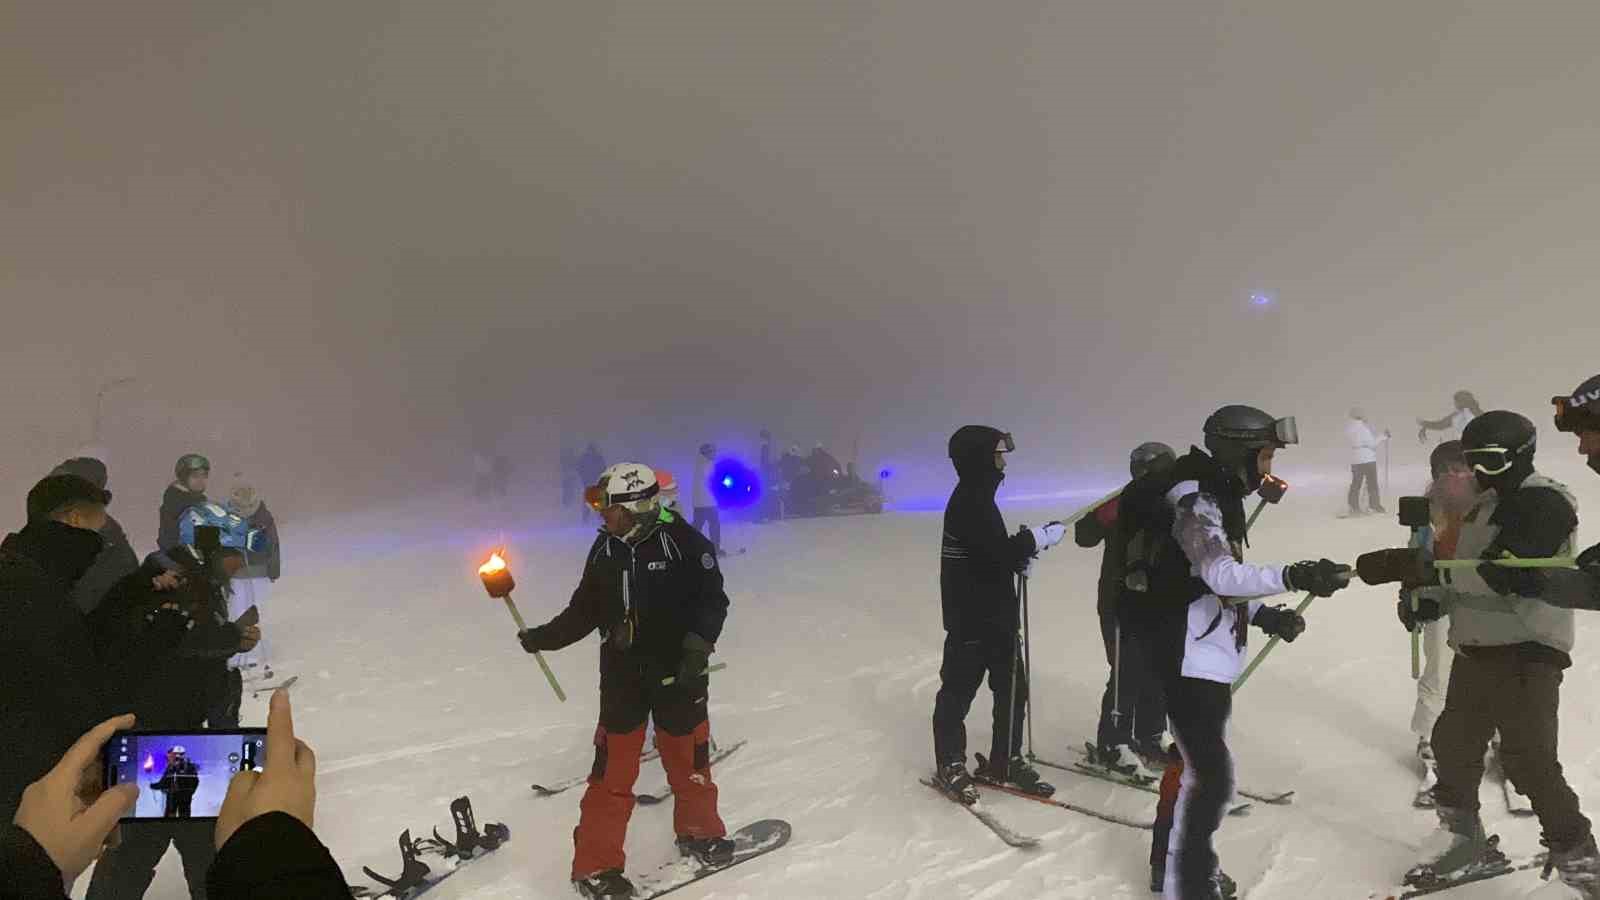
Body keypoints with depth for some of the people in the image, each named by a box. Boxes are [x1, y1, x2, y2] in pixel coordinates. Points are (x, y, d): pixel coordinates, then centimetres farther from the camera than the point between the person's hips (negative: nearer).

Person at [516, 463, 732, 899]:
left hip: (677, 673, -2)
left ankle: (699, 831, 39)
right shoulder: (605, 548, 1)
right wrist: (544, 637, 0)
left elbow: (712, 600, -12)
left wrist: (697, 647, -22)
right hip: (622, 675, 3)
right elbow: (584, 610, 8)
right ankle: (596, 865, 13)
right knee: (613, 769, 3)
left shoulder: (683, 542, -14)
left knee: (687, 757, 15)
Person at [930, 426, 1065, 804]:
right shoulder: (969, 501, -19)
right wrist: (1042, 537, -14)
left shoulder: (978, 497, 14)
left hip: (996, 615, 10)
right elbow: (1001, 552, -26)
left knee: (1013, 688, 14)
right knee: (959, 690, 4)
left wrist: (1019, 554, 0)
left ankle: (1005, 761, 26)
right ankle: (950, 766, 16)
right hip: (971, 619, -10)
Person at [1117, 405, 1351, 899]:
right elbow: (1220, 574, -32)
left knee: (1196, 761, 21)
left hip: (1211, 655, 11)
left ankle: (1175, 860, 37)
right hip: (1190, 657, -11)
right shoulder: (1193, 500, -19)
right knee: (1210, 775, -11)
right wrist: (1294, 576, -42)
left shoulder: (1217, 496, 14)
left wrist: (1265, 615, 8)